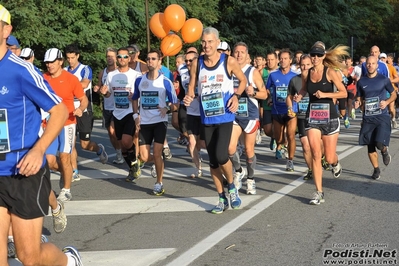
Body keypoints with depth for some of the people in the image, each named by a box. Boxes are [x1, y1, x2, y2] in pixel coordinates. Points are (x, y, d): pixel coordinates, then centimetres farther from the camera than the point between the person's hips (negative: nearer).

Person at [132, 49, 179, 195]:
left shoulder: (165, 82, -6)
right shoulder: (139, 80, 3)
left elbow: (175, 104, -3)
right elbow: (135, 98, 19)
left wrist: (167, 108, -23)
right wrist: (136, 115, 5)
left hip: (160, 121, -3)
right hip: (144, 122, 3)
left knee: (157, 154, -9)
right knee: (144, 157, 1)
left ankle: (159, 183, 8)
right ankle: (157, 163, 36)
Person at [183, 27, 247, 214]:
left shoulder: (229, 62, -6)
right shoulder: (197, 63, 0)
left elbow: (243, 80, 8)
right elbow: (191, 87, 9)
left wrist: (236, 96, -8)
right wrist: (189, 97, -13)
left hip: (225, 117, -4)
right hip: (207, 119, 4)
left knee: (221, 156, -17)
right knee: (213, 161, 8)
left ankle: (232, 187, 11)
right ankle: (222, 199, 20)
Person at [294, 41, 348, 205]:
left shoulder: (330, 72, -8)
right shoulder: (306, 74, 2)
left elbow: (344, 93, -8)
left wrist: (325, 94, -19)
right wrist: (299, 96, 0)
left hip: (329, 117, -2)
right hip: (312, 117, 2)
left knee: (329, 158, 5)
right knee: (316, 155, -9)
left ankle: (336, 164, 45)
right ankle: (319, 192, -4)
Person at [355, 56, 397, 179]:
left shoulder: (384, 80, -1)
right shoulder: (361, 82, 6)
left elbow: (394, 94, 8)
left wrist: (387, 102, -11)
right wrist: (358, 103, -7)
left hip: (382, 117, -3)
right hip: (368, 118, 3)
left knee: (380, 144, -18)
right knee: (370, 146, 4)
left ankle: (385, 151, 18)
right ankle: (376, 170, 22)